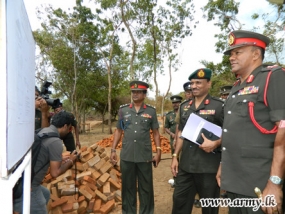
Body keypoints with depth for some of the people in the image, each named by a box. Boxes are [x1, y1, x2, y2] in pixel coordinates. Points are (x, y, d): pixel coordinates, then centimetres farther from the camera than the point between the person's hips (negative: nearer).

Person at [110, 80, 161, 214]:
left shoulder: (151, 111, 1)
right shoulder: (123, 110, 4)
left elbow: (155, 132, 5)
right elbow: (118, 131, 9)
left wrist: (158, 151, -3)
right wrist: (113, 150, 3)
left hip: (145, 156, -1)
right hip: (126, 156, 1)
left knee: (146, 188, 11)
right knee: (127, 187, 13)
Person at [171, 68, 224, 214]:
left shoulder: (219, 106, -7)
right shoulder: (184, 107, 10)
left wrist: (216, 143, -23)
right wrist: (175, 156, 11)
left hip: (209, 167, -5)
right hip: (185, 165, 5)